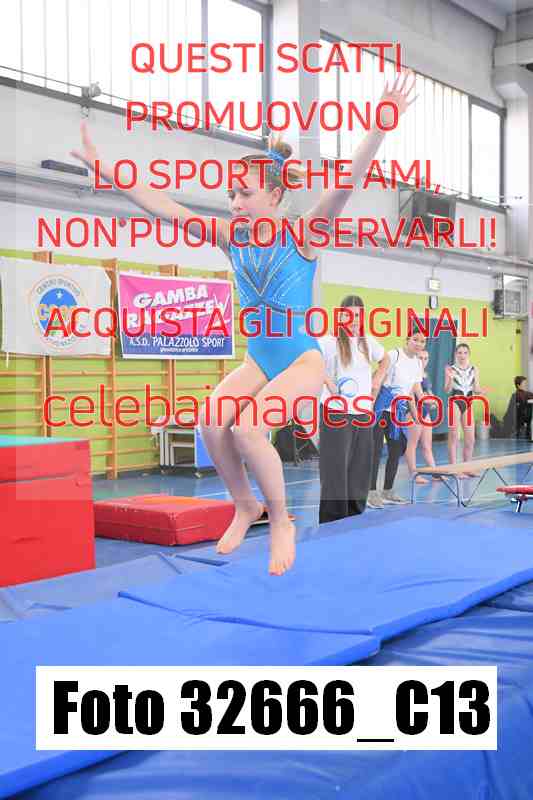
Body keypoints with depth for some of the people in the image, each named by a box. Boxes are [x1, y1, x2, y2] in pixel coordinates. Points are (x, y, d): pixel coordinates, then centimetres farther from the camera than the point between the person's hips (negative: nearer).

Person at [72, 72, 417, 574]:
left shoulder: (302, 236, -10)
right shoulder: (230, 238, 2)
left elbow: (346, 184, -24)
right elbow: (162, 207, 0)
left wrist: (381, 127, -38)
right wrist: (101, 167, -2)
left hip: (303, 359, -5)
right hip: (257, 360, 5)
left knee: (247, 426, -27)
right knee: (211, 420, -22)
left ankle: (280, 520, -4)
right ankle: (244, 505, 2)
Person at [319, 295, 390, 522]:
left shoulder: (368, 342, 10)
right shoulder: (330, 341, -10)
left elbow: (385, 360, 30)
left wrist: (377, 380, 15)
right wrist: (327, 381, -22)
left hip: (363, 413, 6)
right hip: (337, 413, -6)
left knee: (360, 469, 10)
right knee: (336, 469, -5)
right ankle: (332, 524, 1)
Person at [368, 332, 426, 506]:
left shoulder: (417, 363, 10)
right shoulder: (393, 355, -12)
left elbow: (415, 389, 15)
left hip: (398, 411, 7)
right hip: (381, 408, -7)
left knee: (397, 451, 9)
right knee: (376, 450, -6)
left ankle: (388, 491, 19)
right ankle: (372, 492, -1)